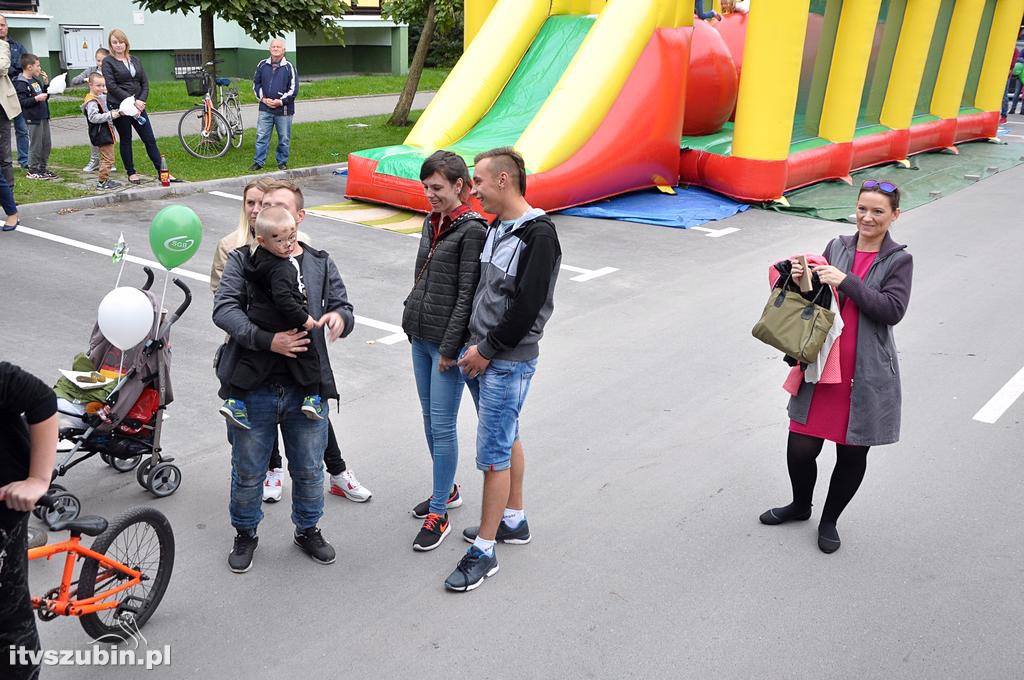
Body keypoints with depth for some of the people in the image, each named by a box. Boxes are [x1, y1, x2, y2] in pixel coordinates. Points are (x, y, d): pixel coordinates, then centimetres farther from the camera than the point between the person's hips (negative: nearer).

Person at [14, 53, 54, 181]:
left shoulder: (36, 80, 14)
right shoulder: (21, 83, -11)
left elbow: (45, 96, 21)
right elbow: (21, 102, -18)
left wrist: (46, 83, 9)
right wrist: (36, 99, -26)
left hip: (44, 117, 8)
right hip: (33, 119, -8)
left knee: (46, 144, 12)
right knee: (36, 145, -4)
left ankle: (43, 169, 22)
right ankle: (33, 171, 4)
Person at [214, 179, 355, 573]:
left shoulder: (319, 262, 9)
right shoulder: (242, 258, 2)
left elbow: (342, 306, 8)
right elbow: (223, 308, -11)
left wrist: (339, 316, -19)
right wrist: (266, 340, -26)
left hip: (307, 389, 2)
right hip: (253, 389, -1)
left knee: (309, 470, 15)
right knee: (248, 471, 13)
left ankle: (308, 530, 38)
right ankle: (245, 534, 37)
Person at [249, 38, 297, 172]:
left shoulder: (289, 67, -2)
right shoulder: (262, 65, 8)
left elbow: (294, 89, -4)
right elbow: (256, 84, 13)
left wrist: (281, 101, -11)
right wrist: (263, 99, -2)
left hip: (284, 109, -2)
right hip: (265, 109, 2)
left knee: (284, 138, 5)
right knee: (261, 136, 2)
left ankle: (282, 162, 19)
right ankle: (258, 162, 9)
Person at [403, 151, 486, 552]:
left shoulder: (472, 230, -14)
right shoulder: (432, 223, 11)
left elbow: (467, 294, -17)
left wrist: (450, 347, -17)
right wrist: (413, 324, 16)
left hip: (448, 342, -8)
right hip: (421, 337, 8)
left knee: (442, 425, -3)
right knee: (430, 418, 16)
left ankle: (439, 515, 7)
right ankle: (447, 490, 33)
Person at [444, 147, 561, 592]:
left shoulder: (538, 235, -17)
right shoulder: (496, 227, 11)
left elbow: (528, 307, -21)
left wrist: (488, 350, -15)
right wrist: (474, 347, 8)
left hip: (509, 362, -9)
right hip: (481, 355, 9)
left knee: (493, 455, -4)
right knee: (507, 439, 20)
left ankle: (483, 551, 7)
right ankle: (513, 521, 35)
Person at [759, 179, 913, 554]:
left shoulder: (898, 260, -2)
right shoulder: (837, 247, 7)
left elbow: (893, 310, -14)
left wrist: (845, 281, -22)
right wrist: (800, 280, -12)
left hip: (867, 375, -2)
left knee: (852, 454, 9)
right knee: (800, 448, 3)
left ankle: (829, 520, 32)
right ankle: (800, 506, 33)